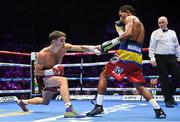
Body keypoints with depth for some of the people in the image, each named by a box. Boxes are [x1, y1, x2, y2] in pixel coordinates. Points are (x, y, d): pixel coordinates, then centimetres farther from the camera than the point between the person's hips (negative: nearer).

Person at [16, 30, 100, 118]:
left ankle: (22, 102, 46)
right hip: (43, 77, -7)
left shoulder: (64, 47, -16)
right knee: (63, 80, -35)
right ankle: (69, 110, -42)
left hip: (53, 76, 7)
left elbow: (81, 48, -25)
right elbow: (36, 72, -20)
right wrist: (51, 71, -35)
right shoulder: (43, 54, -27)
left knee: (45, 102, 24)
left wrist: (93, 48, -42)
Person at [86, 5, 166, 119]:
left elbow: (129, 33, -16)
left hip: (126, 54, -8)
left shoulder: (130, 18, 4)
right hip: (137, 58, 8)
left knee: (103, 75, 4)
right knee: (140, 86, 13)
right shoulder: (140, 24, 29)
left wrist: (113, 42, -15)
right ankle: (159, 110, 3)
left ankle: (99, 106, -2)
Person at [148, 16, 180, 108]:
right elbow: (152, 47, -1)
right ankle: (168, 100, 6)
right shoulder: (155, 33, 4)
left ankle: (170, 95, 22)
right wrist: (152, 58, -11)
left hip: (172, 58, 4)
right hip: (161, 58, -4)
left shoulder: (172, 32, 16)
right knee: (164, 79, -3)